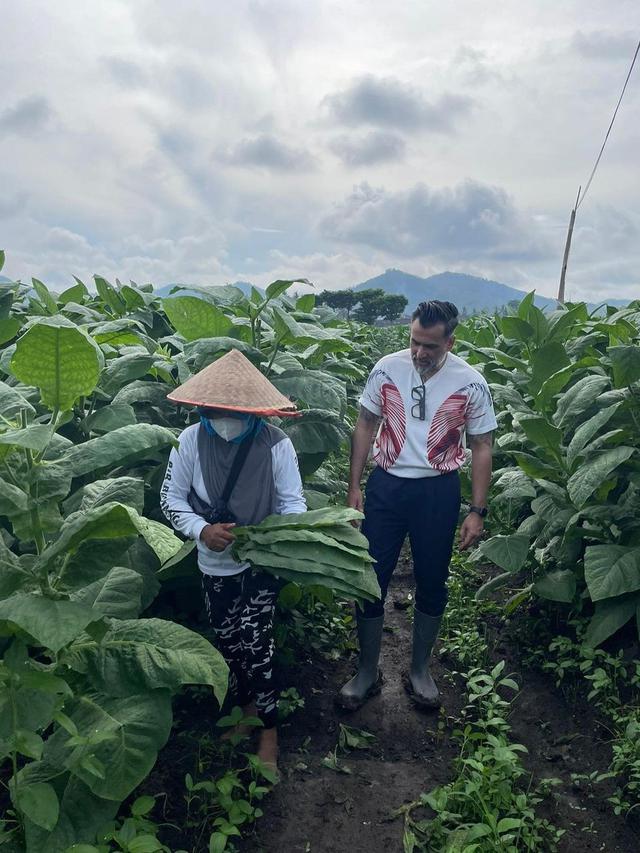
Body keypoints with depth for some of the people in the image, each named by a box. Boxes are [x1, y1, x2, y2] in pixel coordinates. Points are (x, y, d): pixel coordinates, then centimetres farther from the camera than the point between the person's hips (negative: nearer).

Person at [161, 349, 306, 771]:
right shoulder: (192, 439, -13)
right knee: (228, 641, 17)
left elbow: (293, 502, -9)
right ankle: (247, 705, 44)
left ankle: (269, 728, 17)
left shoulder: (275, 442, -18)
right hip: (215, 563, 3)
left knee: (254, 642, -7)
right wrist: (202, 530, -21)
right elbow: (172, 498, -5)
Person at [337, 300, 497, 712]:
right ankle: (367, 672, 25)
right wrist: (354, 486, 1)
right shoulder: (387, 368, -7)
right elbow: (365, 426, 4)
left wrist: (477, 511, -4)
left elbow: (481, 448, -1)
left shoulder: (471, 383, -9)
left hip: (438, 491, 0)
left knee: (432, 583, 12)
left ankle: (420, 669, 35)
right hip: (386, 485, 1)